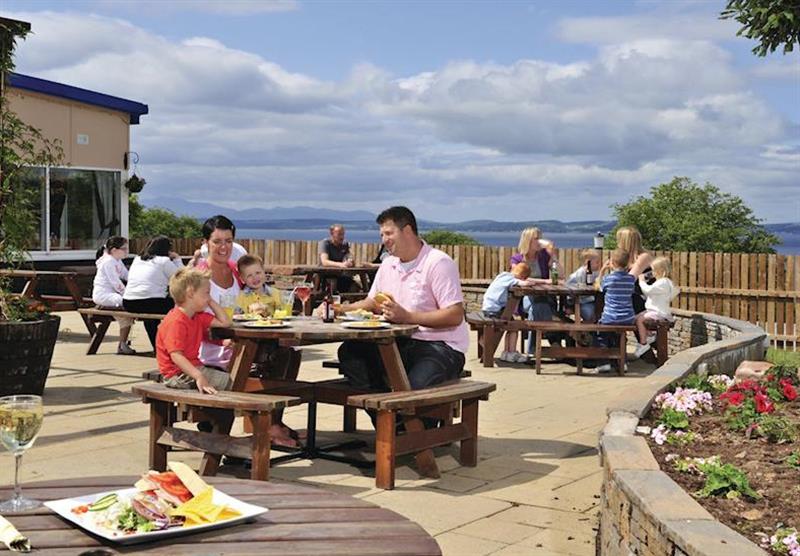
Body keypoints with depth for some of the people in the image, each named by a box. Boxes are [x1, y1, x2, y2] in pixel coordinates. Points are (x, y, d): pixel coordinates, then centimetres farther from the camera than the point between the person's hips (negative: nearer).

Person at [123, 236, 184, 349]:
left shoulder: (137, 260, 19)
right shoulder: (164, 261, 0)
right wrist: (177, 259, 15)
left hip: (128, 304, 7)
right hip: (149, 304, -7)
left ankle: (157, 347, 34)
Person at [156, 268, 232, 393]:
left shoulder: (197, 317, 11)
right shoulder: (176, 322, -21)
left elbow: (225, 323, 11)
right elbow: (176, 356, -29)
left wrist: (211, 302, 6)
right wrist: (199, 377, -40)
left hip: (192, 367, 10)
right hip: (178, 373, -10)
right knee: (227, 381, -17)